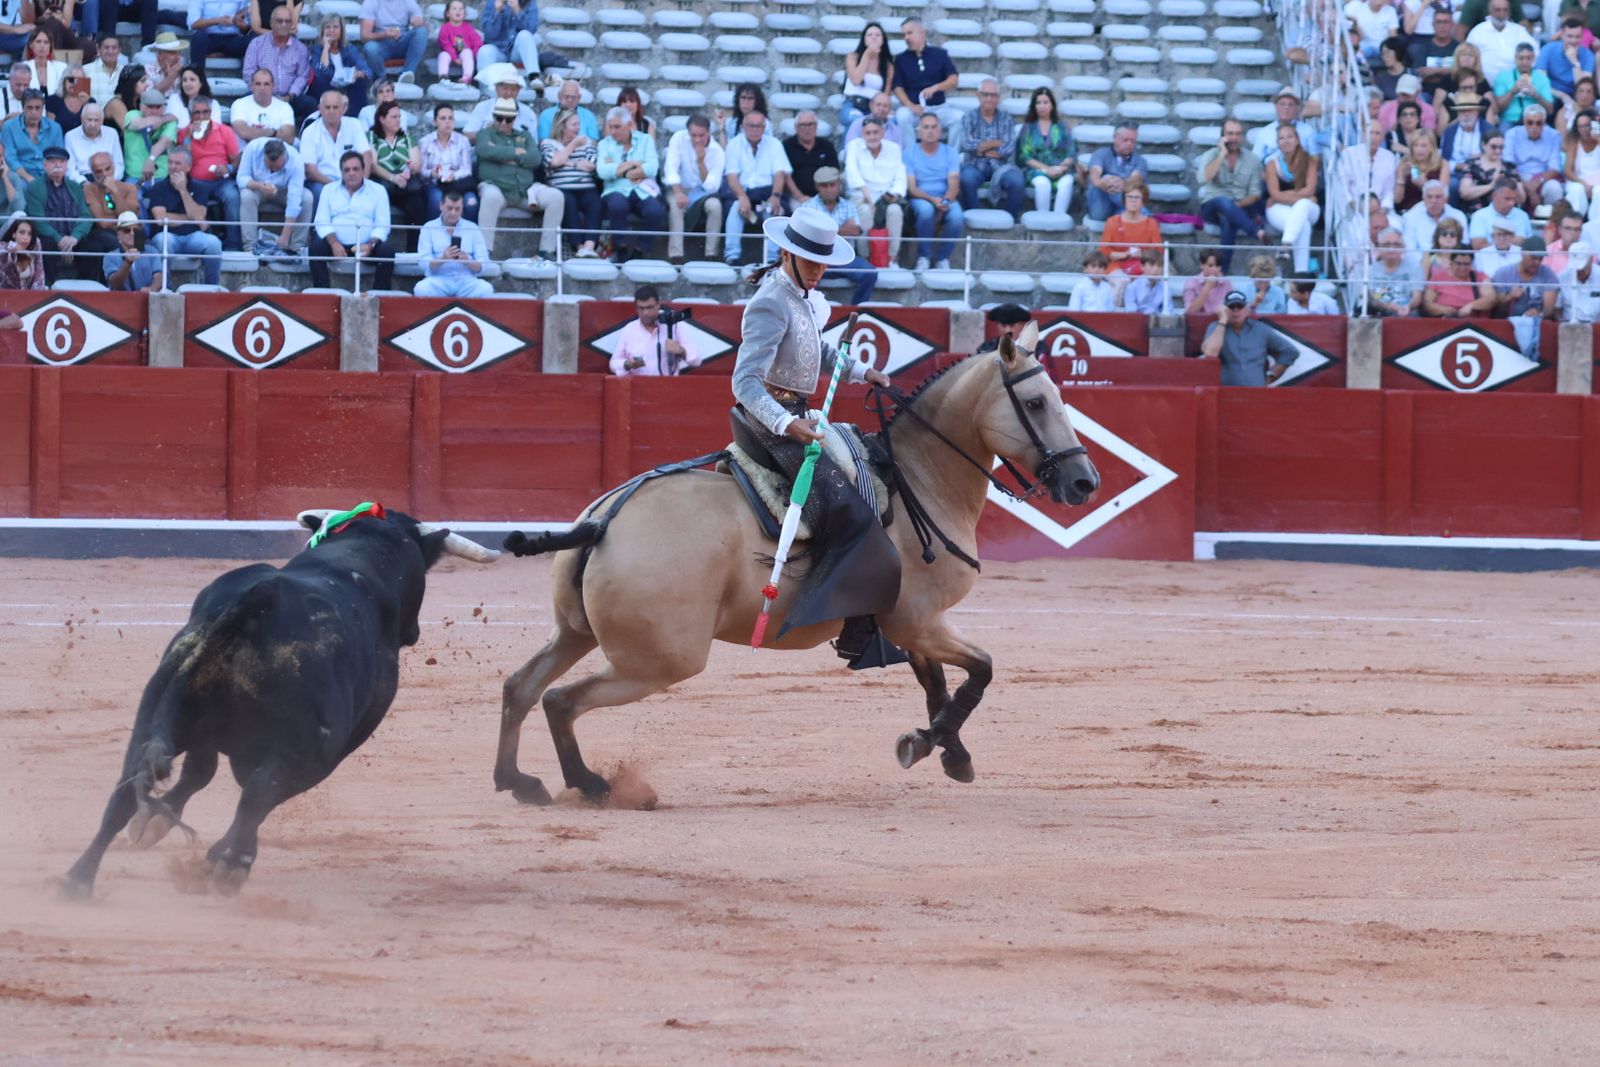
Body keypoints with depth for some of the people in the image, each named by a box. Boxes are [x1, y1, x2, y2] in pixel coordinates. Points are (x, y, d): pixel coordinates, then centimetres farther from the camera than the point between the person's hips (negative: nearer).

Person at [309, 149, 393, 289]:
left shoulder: (377, 191, 8)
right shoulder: (329, 190, 12)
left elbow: (382, 225, 0)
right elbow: (322, 223, 3)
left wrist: (370, 245, -20)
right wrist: (334, 243, -18)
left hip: (367, 246, -1)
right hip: (337, 244, 1)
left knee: (386, 251, -29)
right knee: (316, 247, -28)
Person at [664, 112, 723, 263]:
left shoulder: (717, 152, -11)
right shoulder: (679, 139, -11)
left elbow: (712, 187, -16)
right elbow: (671, 168, -19)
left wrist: (701, 162, -28)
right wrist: (678, 192, -34)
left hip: (701, 193, 1)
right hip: (679, 188, -1)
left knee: (715, 204, -31)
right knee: (676, 204, -34)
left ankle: (711, 255, -23)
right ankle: (675, 255, -34)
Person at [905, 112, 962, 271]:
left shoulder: (949, 153, 8)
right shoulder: (910, 154, 3)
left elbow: (954, 184, -4)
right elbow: (911, 188, -6)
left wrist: (945, 201, -24)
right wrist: (933, 200, -24)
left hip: (946, 199, 1)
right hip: (920, 198, -1)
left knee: (956, 215, -33)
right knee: (926, 209, -38)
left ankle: (942, 258, -11)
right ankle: (923, 257, -21)